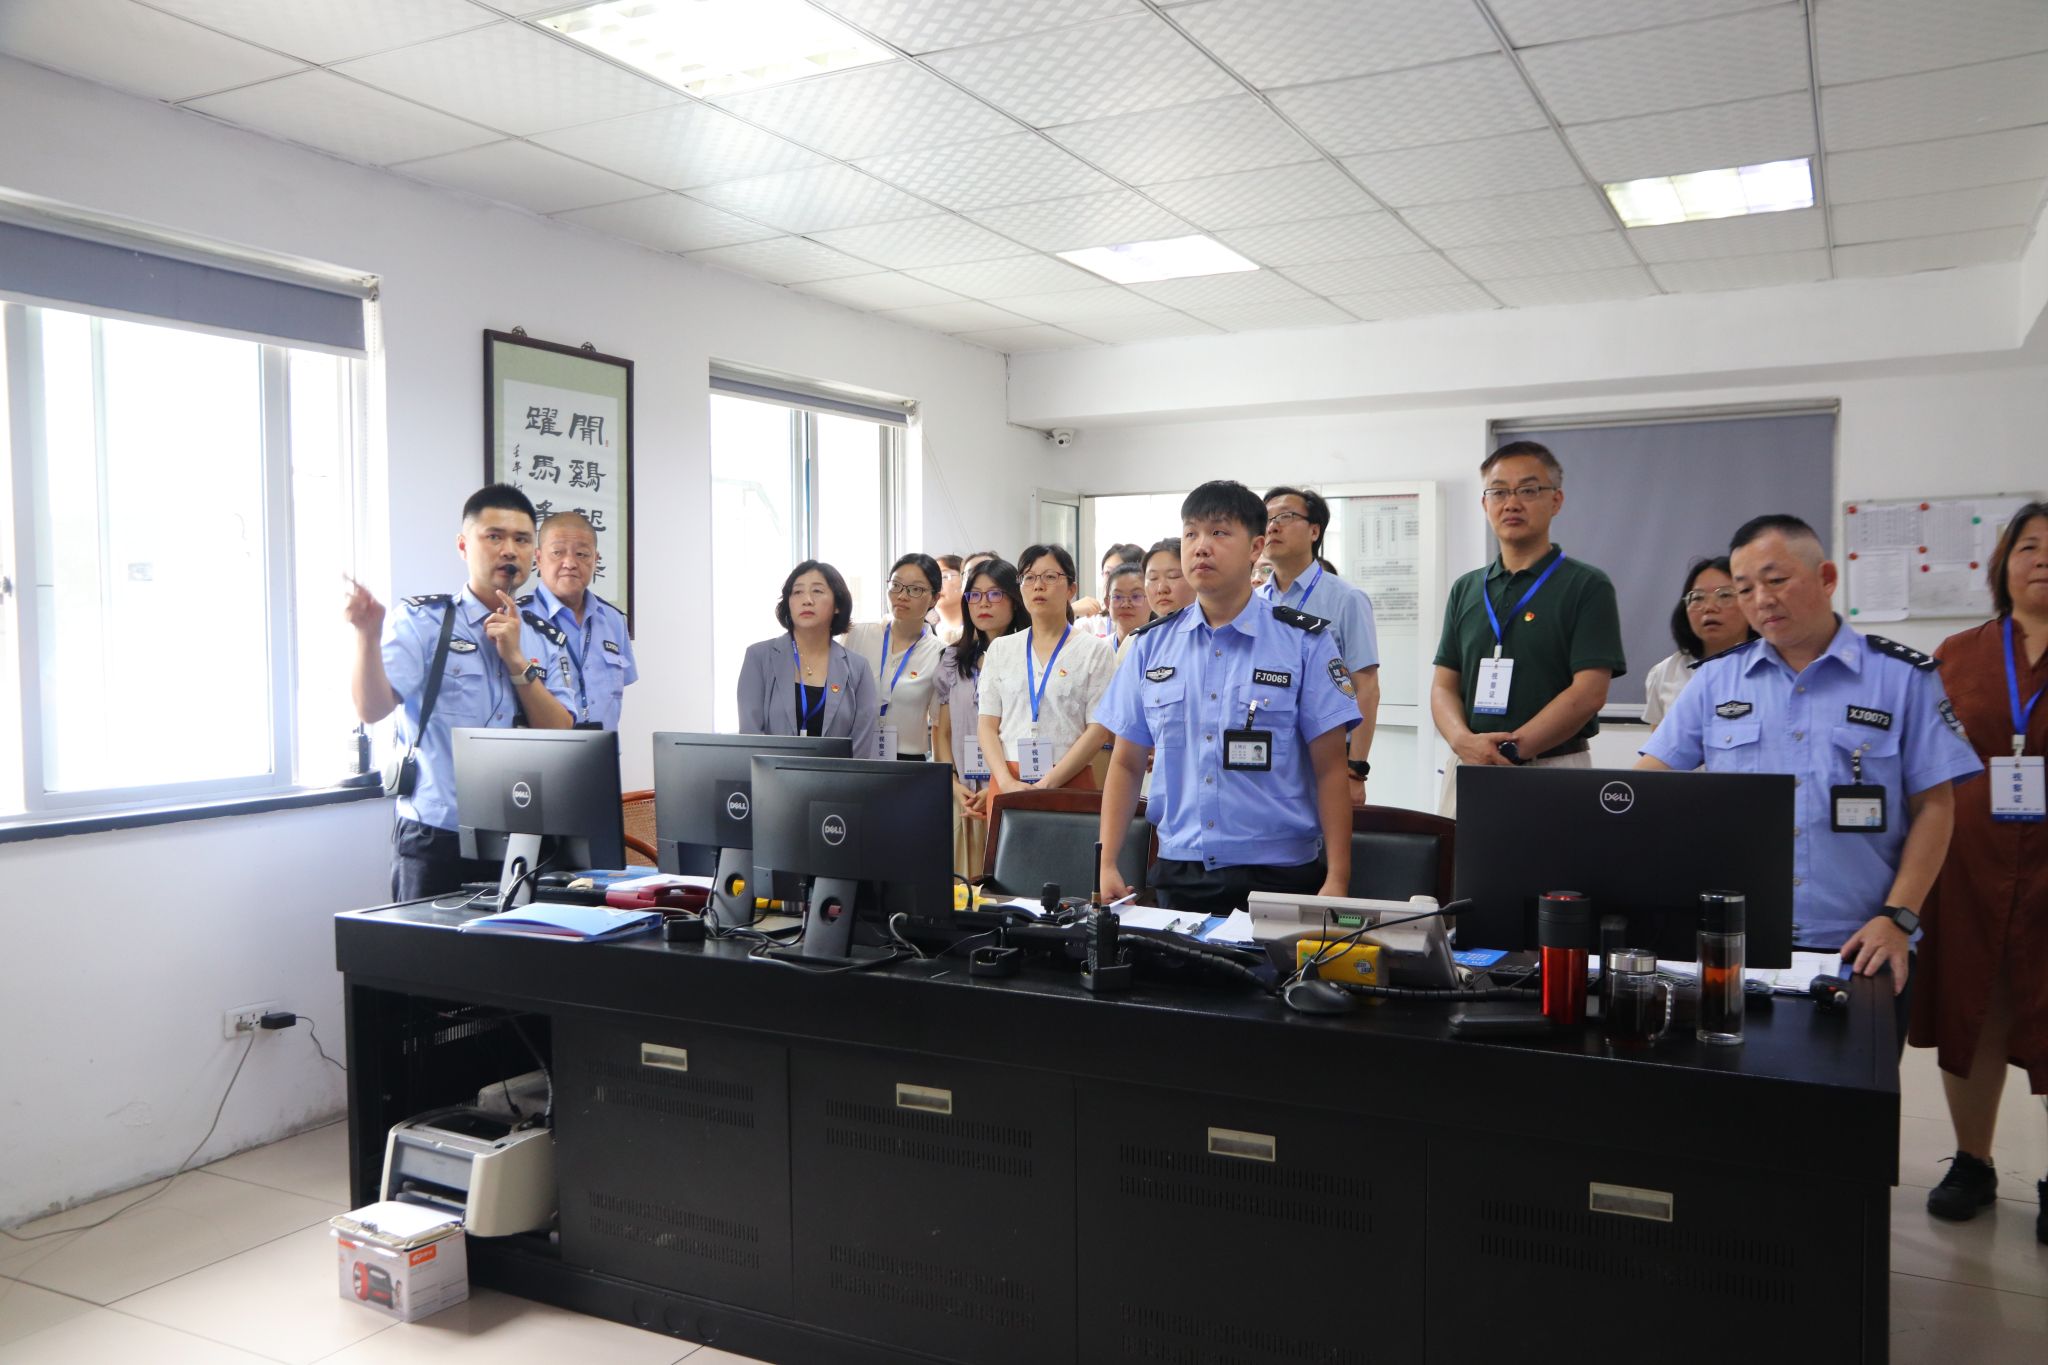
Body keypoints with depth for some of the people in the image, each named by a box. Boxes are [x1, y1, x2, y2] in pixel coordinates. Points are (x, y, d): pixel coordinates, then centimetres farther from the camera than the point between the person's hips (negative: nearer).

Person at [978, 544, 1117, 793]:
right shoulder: (1000, 650, 12)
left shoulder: (1095, 651, 3)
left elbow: (1098, 731, -4)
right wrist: (1007, 783, -9)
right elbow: (987, 726, 7)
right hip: (1007, 784, 2)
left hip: (1069, 783, -2)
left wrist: (1047, 785, -13)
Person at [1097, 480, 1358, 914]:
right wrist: (1108, 865, 0)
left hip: (1279, 876, -2)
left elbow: (1330, 770, -4)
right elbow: (1127, 764, 9)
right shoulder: (1150, 645, 6)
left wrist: (1337, 880, -11)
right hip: (1178, 875, 3)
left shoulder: (1304, 642, -3)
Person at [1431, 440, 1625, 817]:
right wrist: (1464, 741, -11)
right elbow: (1444, 684, 10)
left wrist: (1510, 750, -16)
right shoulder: (1466, 589, 13)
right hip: (1466, 771, 4)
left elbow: (1589, 691, -10)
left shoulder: (1587, 586, -1)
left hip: (1553, 772, -4)